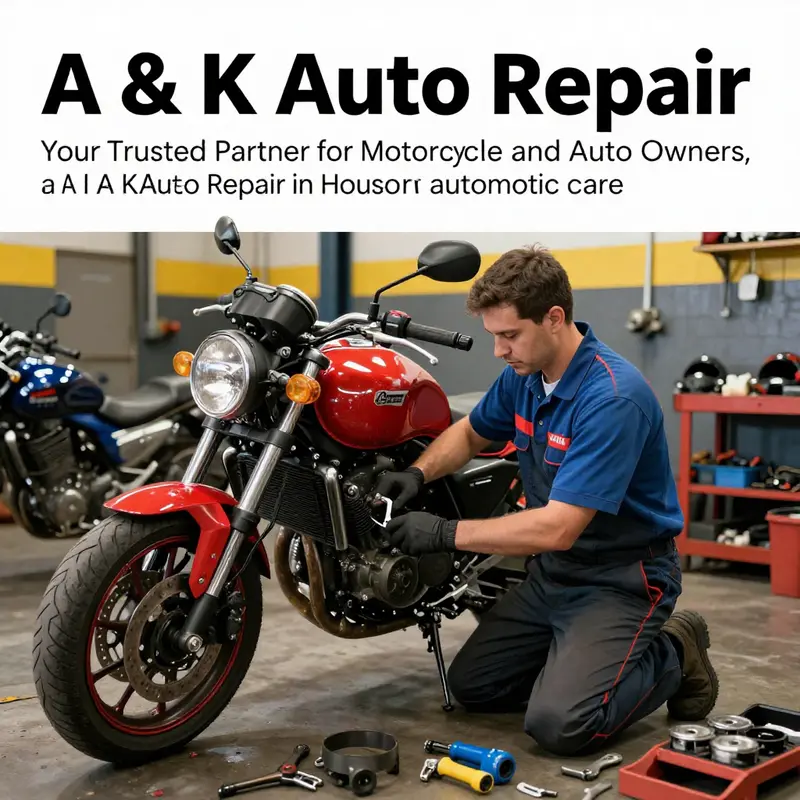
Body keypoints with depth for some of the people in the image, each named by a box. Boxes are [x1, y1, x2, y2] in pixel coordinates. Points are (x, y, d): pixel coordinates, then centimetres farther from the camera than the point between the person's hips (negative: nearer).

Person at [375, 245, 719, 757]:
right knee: (470, 685, 7)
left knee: (560, 723, -22)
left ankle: (672, 656, 3)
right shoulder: (524, 375, -2)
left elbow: (557, 528, -31)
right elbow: (472, 432, 17)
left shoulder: (612, 398, -28)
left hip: (622, 577, -8)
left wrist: (447, 533, -25)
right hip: (552, 571, 8)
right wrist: (418, 473, -3)